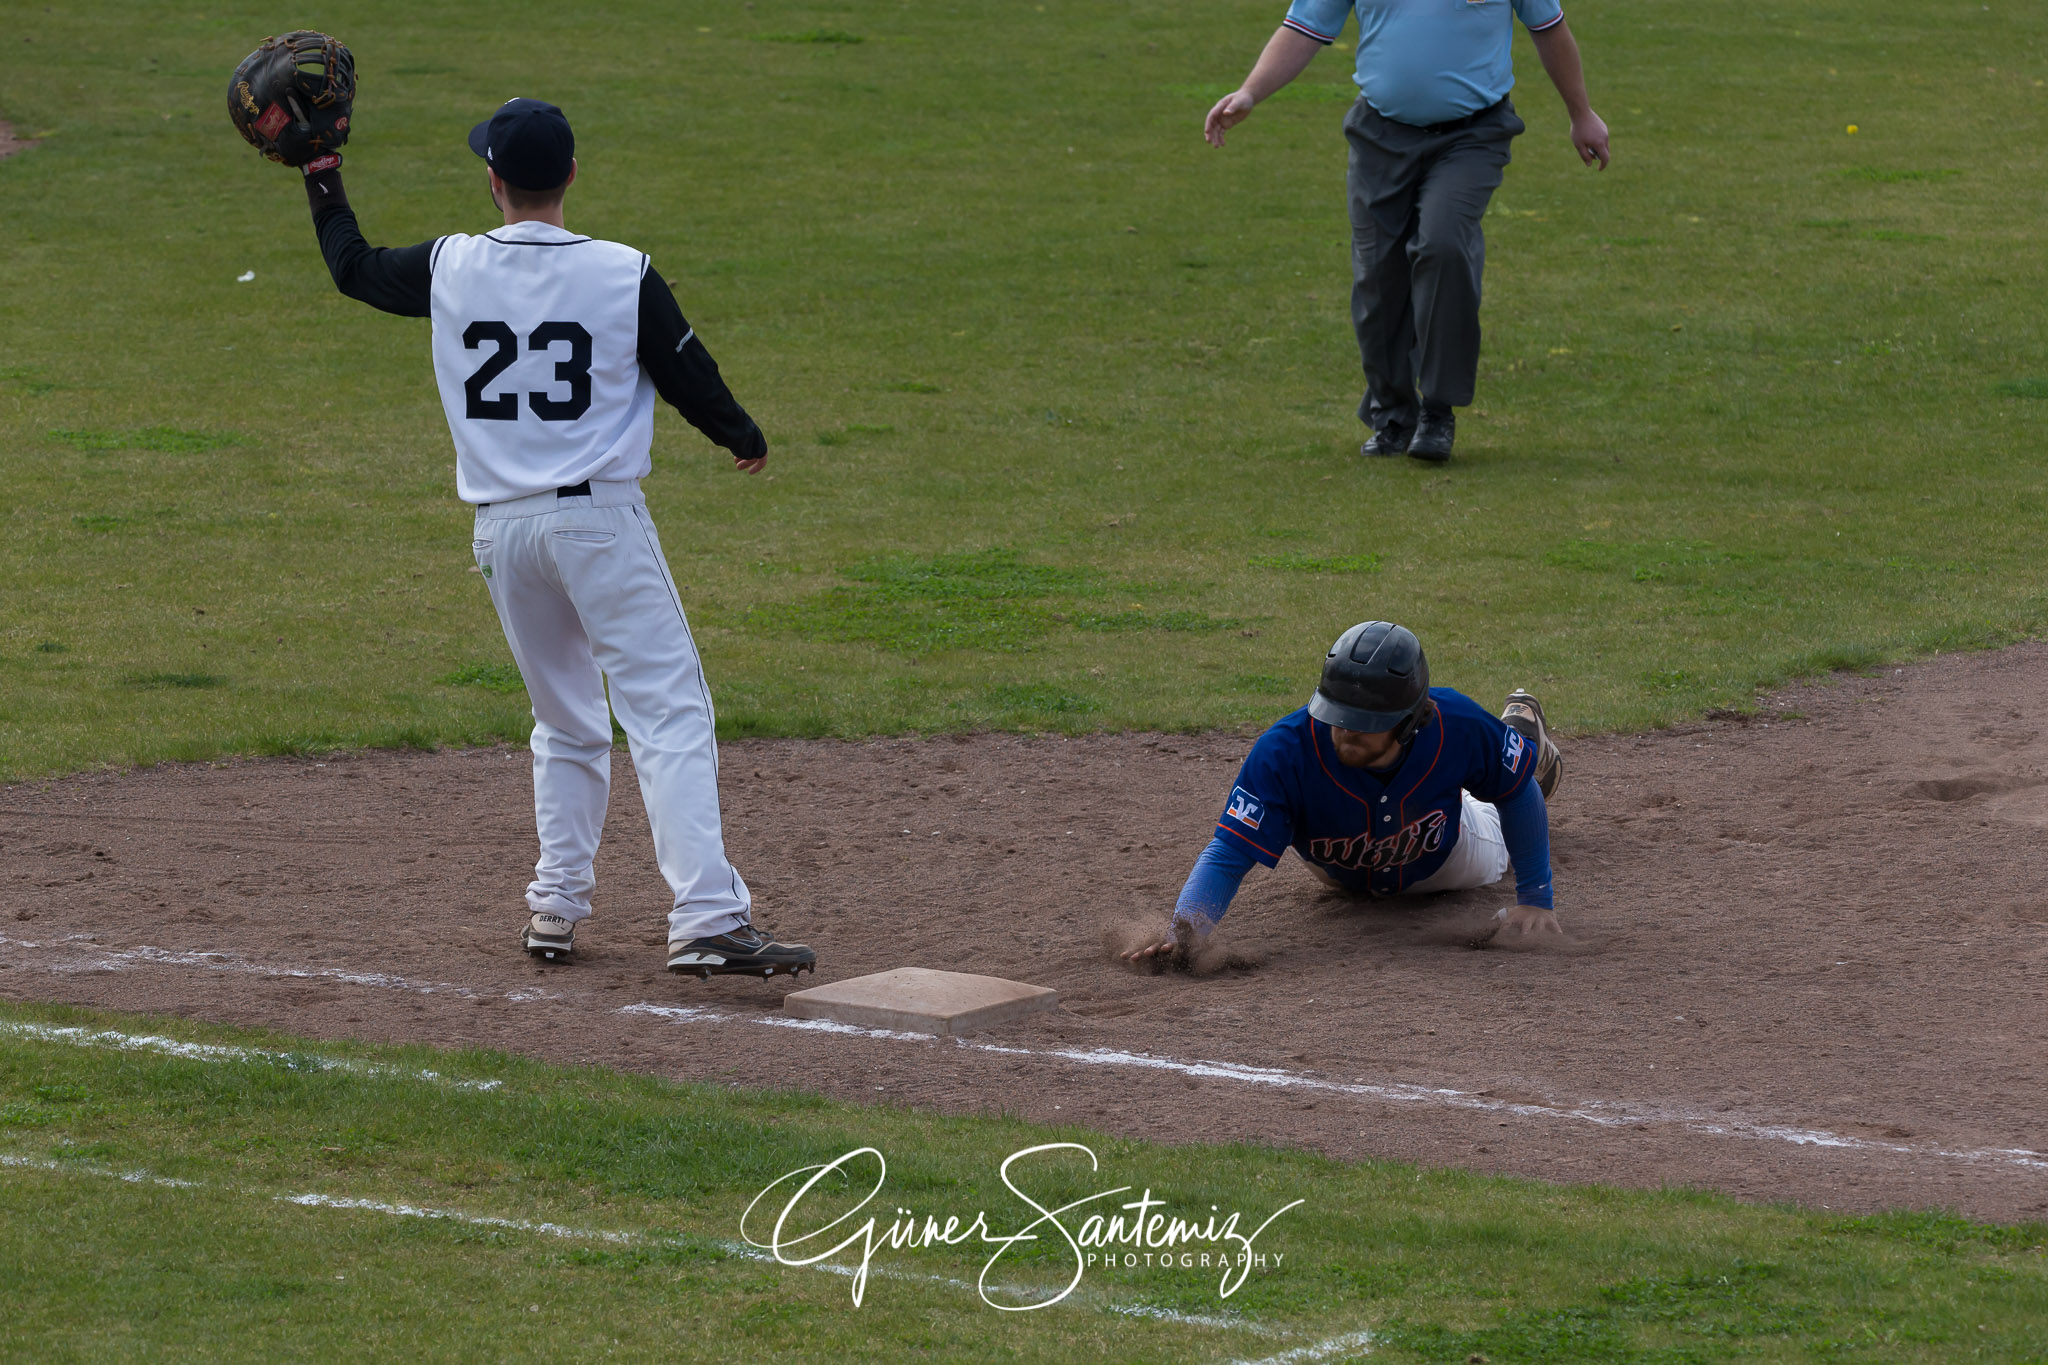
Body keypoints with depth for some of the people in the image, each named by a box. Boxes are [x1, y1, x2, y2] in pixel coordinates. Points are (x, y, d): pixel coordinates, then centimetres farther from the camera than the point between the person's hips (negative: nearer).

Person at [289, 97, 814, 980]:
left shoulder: (450, 270, 0)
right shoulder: (621, 275, -7)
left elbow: (353, 267, 19)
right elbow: (689, 378, 3)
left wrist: (324, 184, 37)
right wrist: (745, 439, 23)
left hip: (502, 530, 4)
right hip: (600, 519, -4)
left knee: (566, 725, 20)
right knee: (668, 715, -8)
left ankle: (556, 907, 17)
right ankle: (705, 917, -20)